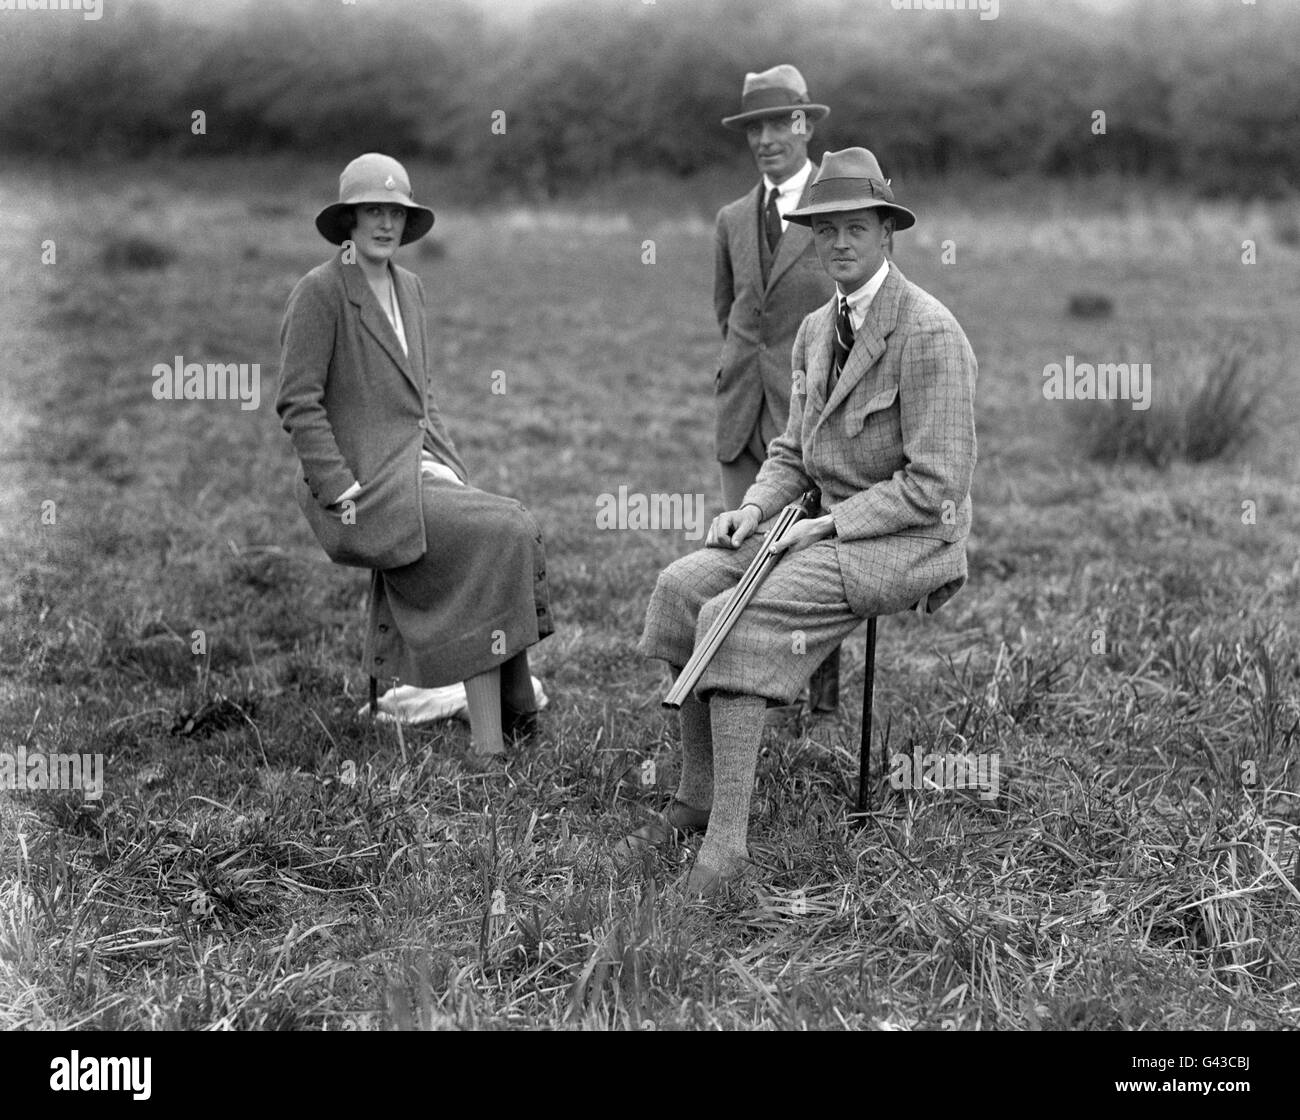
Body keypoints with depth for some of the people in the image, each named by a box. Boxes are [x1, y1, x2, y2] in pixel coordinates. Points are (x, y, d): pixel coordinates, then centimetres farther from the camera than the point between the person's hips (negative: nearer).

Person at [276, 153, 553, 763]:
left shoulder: (408, 285, 15)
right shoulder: (320, 290, -9)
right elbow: (297, 402, -12)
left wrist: (442, 462, 9)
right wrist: (344, 492, -17)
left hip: (415, 469, 7)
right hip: (363, 489, -7)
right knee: (502, 536, -20)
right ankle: (492, 743, -13)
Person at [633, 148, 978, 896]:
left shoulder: (928, 332, -16)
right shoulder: (817, 330, 12)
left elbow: (936, 485, -19)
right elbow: (794, 453, 18)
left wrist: (828, 524, -19)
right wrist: (756, 506, -2)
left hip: (909, 542, -8)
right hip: (833, 525, 8)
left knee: (736, 617, -26)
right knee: (682, 586, -10)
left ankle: (728, 836, -25)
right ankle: (697, 798, -4)